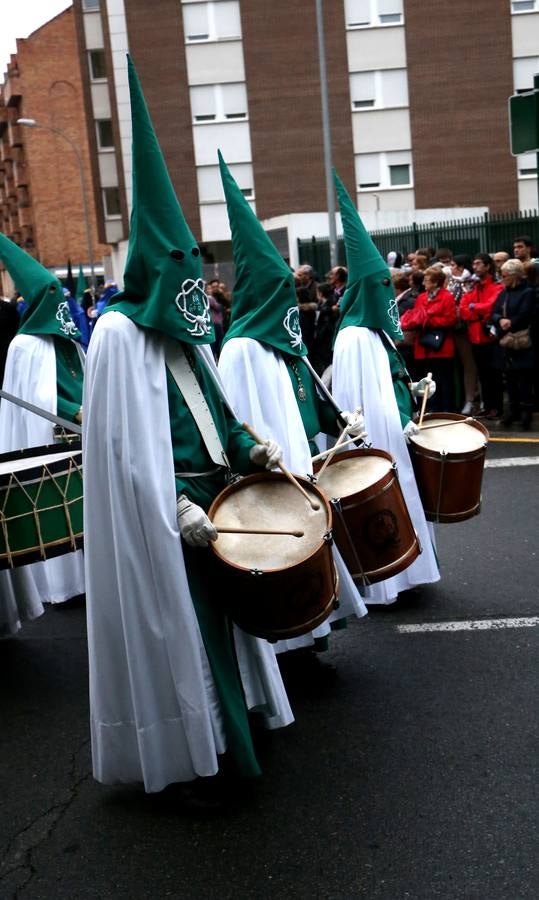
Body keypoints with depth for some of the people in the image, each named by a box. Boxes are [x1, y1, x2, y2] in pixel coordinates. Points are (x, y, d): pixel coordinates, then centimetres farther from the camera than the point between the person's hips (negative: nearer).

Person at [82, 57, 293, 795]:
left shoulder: (184, 333, 10)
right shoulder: (118, 334, -16)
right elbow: (125, 443, -20)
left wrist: (249, 449, 5)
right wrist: (175, 508, -24)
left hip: (212, 493, 9)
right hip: (164, 510, -8)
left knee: (219, 608, 18)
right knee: (179, 623, 1)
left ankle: (230, 720, 36)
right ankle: (194, 754, 16)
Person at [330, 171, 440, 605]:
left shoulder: (378, 332, 11)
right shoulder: (356, 339, -19)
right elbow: (359, 400, -23)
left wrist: (415, 387, 7)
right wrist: (400, 426, -21)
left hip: (393, 438, 10)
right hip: (375, 443, -10)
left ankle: (395, 569, 29)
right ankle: (379, 582, 9)